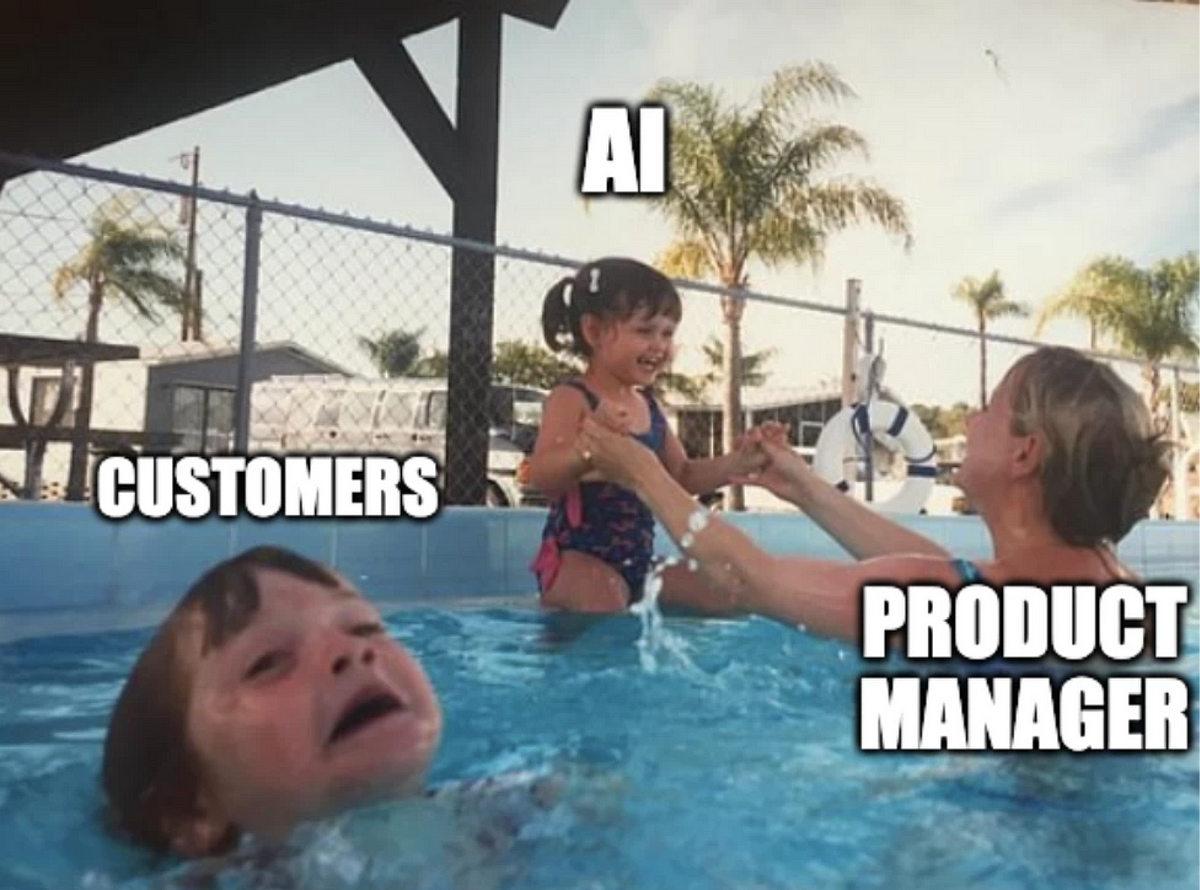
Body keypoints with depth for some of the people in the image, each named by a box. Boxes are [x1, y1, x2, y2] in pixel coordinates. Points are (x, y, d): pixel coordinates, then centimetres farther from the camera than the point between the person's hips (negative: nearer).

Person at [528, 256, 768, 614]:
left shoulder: (649, 407, 12)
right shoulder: (572, 399, -12)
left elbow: (682, 477, 21)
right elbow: (540, 475, -25)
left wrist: (737, 462, 4)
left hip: (639, 560, 8)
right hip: (576, 557, -8)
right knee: (604, 593, -38)